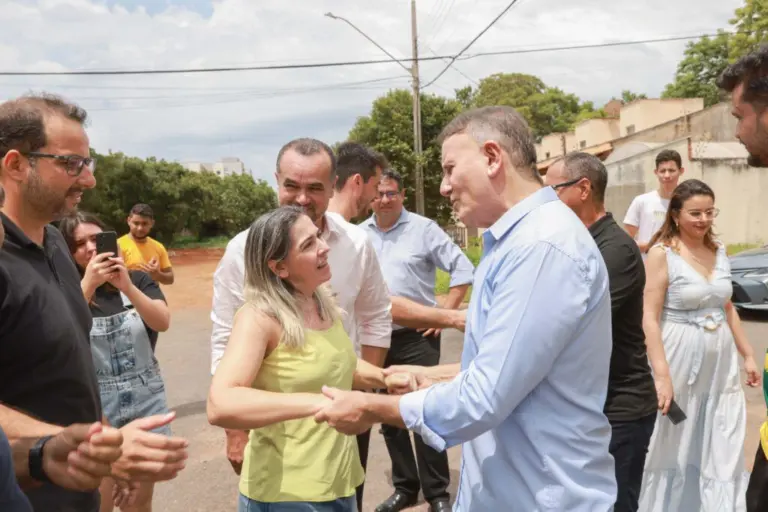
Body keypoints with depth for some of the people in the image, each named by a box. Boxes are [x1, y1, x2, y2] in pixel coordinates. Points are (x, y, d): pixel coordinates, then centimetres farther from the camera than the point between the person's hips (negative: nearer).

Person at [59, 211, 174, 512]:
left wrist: (127, 286, -25)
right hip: (96, 401, -2)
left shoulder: (138, 279, 3)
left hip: (147, 396, 2)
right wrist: (88, 284, -25)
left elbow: (163, 323, -12)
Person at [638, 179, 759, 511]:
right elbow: (650, 317, -16)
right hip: (681, 359, -5)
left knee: (722, 450, 12)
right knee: (676, 447, 11)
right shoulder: (662, 253, -12)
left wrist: (747, 355, 16)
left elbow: (727, 308, 17)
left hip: (721, 360, 5)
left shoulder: (718, 250, 7)